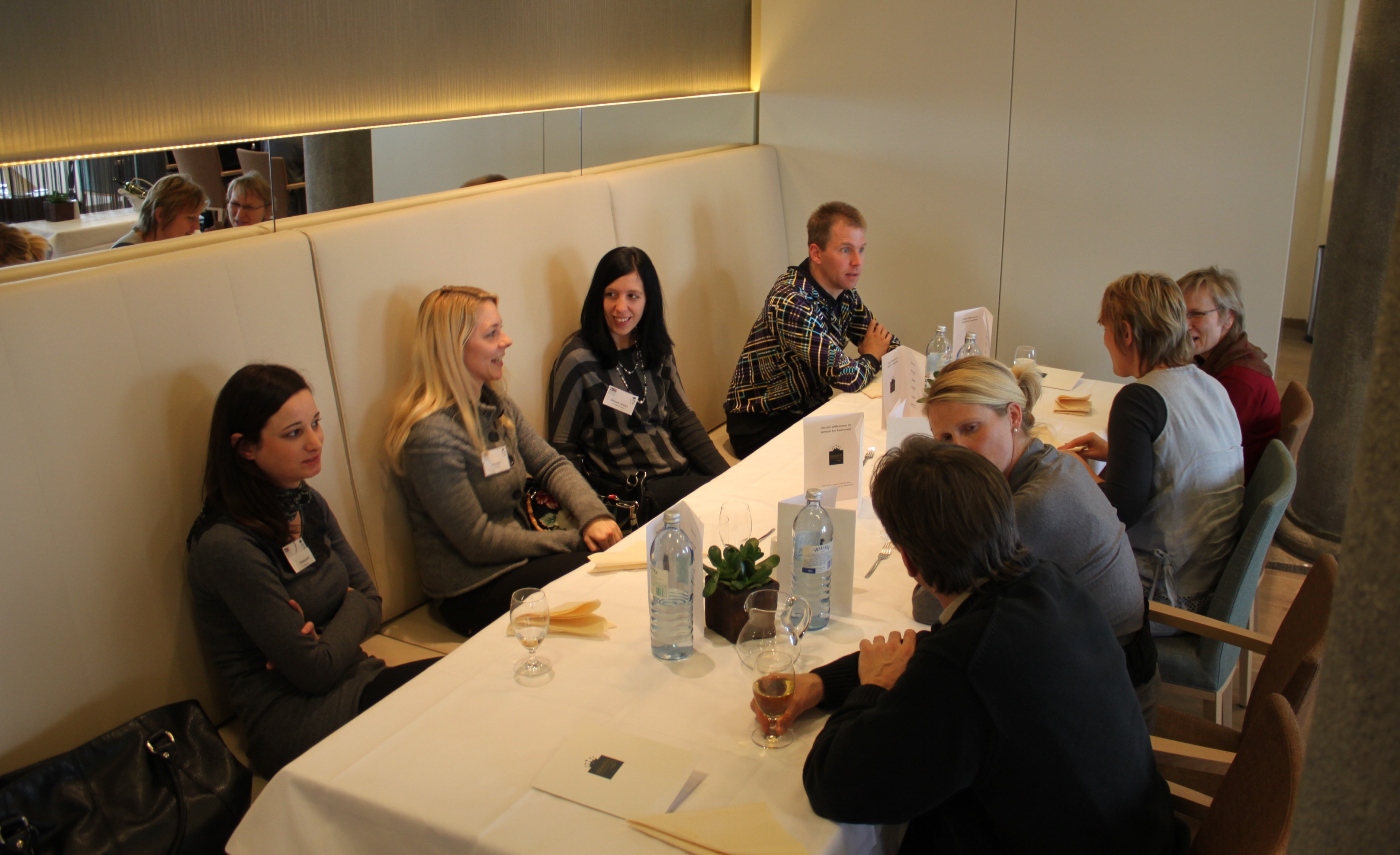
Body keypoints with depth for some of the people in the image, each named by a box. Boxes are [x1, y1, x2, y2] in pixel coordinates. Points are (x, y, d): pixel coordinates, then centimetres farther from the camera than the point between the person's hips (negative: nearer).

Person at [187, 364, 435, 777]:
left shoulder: (309, 504, 6)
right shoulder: (227, 545, -19)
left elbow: (368, 599, 9)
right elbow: (316, 671, -18)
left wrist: (321, 637, -10)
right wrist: (347, 620, -1)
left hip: (358, 681, 8)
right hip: (295, 723, -8)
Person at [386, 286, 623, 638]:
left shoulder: (495, 404, 5)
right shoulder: (431, 434, -22)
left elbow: (550, 464, 5)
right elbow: (478, 541, -20)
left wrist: (593, 516, -15)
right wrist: (574, 540, -16)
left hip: (518, 554, 8)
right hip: (474, 593, -8)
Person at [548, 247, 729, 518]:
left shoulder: (657, 349, 8)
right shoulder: (577, 360, -9)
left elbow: (683, 419, 9)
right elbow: (563, 449, -6)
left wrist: (727, 475, -3)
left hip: (685, 472, 6)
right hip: (631, 492, -6)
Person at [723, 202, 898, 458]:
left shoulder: (844, 291, 1)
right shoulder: (792, 302, -27)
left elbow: (889, 344, 10)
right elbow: (847, 378, -29)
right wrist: (871, 357, -7)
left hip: (808, 410, 8)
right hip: (762, 426, -8)